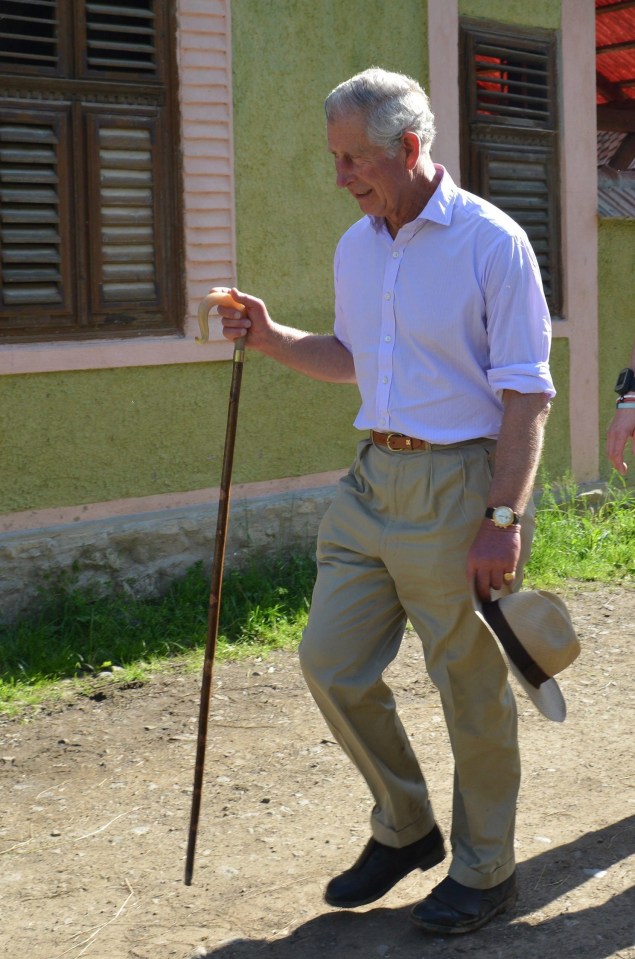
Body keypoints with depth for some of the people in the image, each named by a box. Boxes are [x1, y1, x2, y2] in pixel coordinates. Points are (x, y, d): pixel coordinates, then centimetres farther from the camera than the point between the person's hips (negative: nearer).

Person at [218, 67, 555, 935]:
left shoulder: (491, 243, -11)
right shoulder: (356, 247, 11)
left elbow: (526, 393, -13)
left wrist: (504, 519, -19)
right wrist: (272, 338, 6)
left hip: (460, 485, -7)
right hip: (374, 480, 7)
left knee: (472, 688, 3)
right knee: (332, 663, 7)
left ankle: (485, 871, 20)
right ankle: (405, 830, 27)